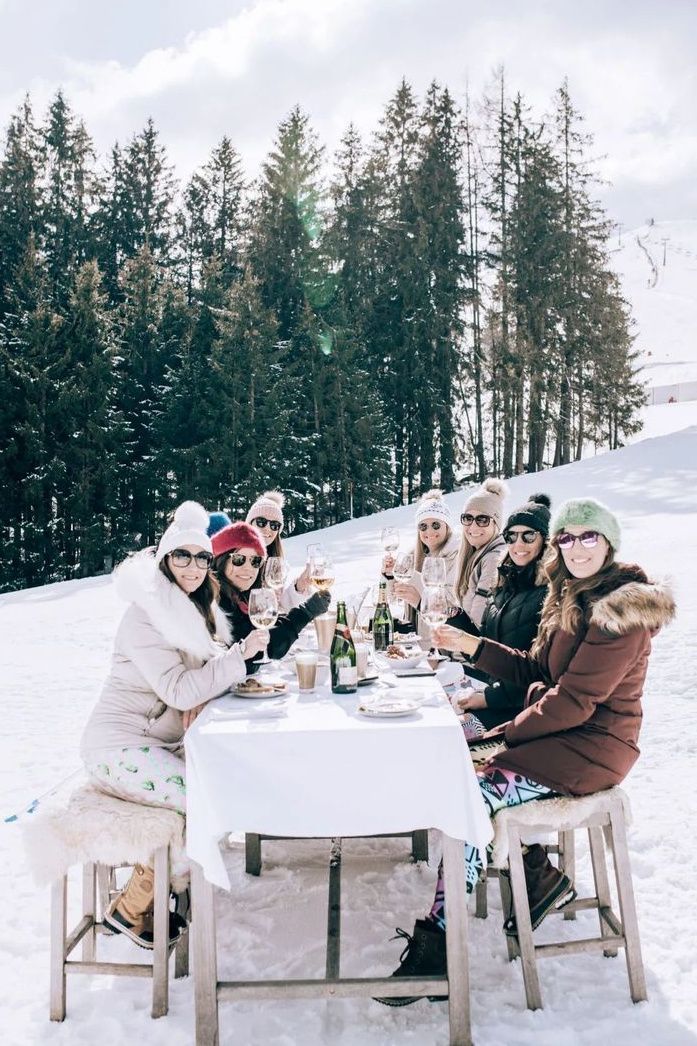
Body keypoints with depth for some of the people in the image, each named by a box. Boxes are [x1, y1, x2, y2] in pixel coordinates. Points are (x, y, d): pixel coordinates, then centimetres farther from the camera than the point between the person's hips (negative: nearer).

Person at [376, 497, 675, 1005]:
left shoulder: (622, 608, -19)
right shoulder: (571, 596, 11)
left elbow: (575, 702, -22)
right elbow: (537, 671, 14)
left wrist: (504, 734, -15)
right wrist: (471, 645, 5)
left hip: (593, 746, -9)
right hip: (559, 730, 9)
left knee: (473, 793, -21)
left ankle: (437, 941, -12)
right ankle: (540, 874, 10)